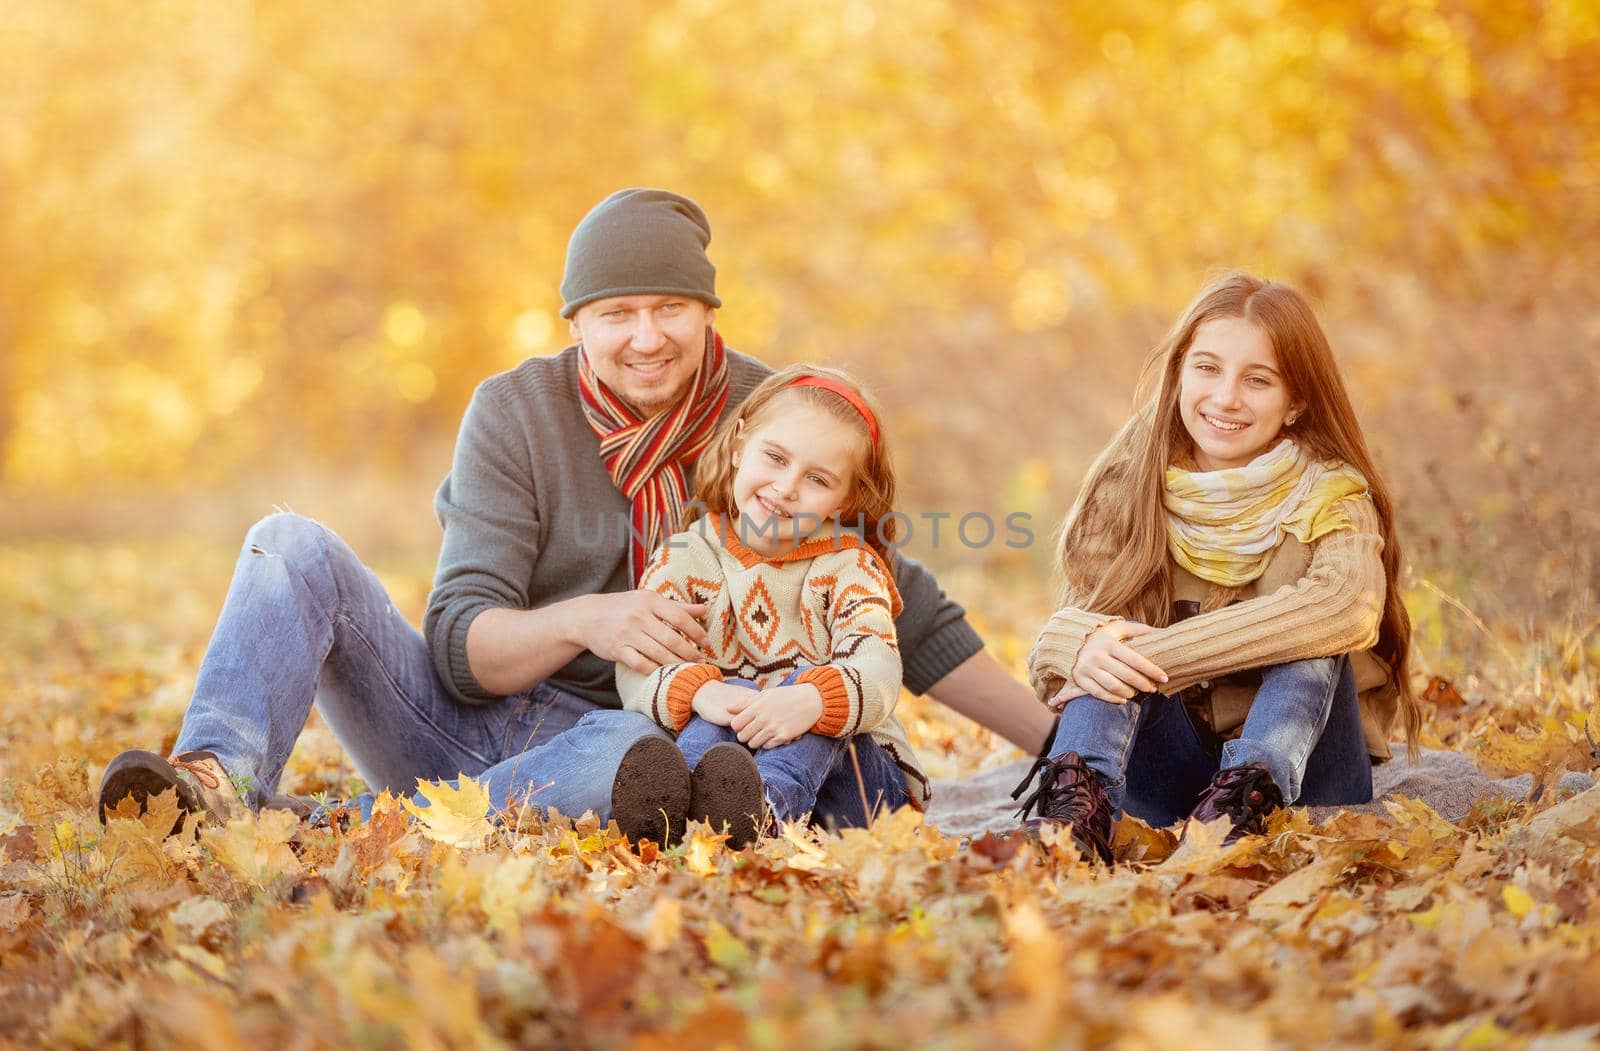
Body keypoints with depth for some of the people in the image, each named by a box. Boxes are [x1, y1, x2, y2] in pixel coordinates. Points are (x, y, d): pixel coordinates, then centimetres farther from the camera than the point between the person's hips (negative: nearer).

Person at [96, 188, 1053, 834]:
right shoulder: (515, 414, -1)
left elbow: (907, 616, 5)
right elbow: (458, 647, -9)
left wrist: (1061, 740, 0)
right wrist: (581, 622, -30)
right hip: (460, 720, 2)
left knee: (642, 753, -39)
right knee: (292, 546, -16)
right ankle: (216, 781, -40)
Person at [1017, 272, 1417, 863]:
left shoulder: (1327, 496, -7)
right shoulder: (1128, 487, 1)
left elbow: (1349, 605, -30)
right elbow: (1058, 637, -6)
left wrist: (1154, 655, -36)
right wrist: (1082, 648, -34)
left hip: (1301, 765, -2)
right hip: (1168, 769, 2)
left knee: (1312, 641, -26)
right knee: (1111, 636, -21)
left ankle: (1243, 803, -45)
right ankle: (1077, 800, -43)